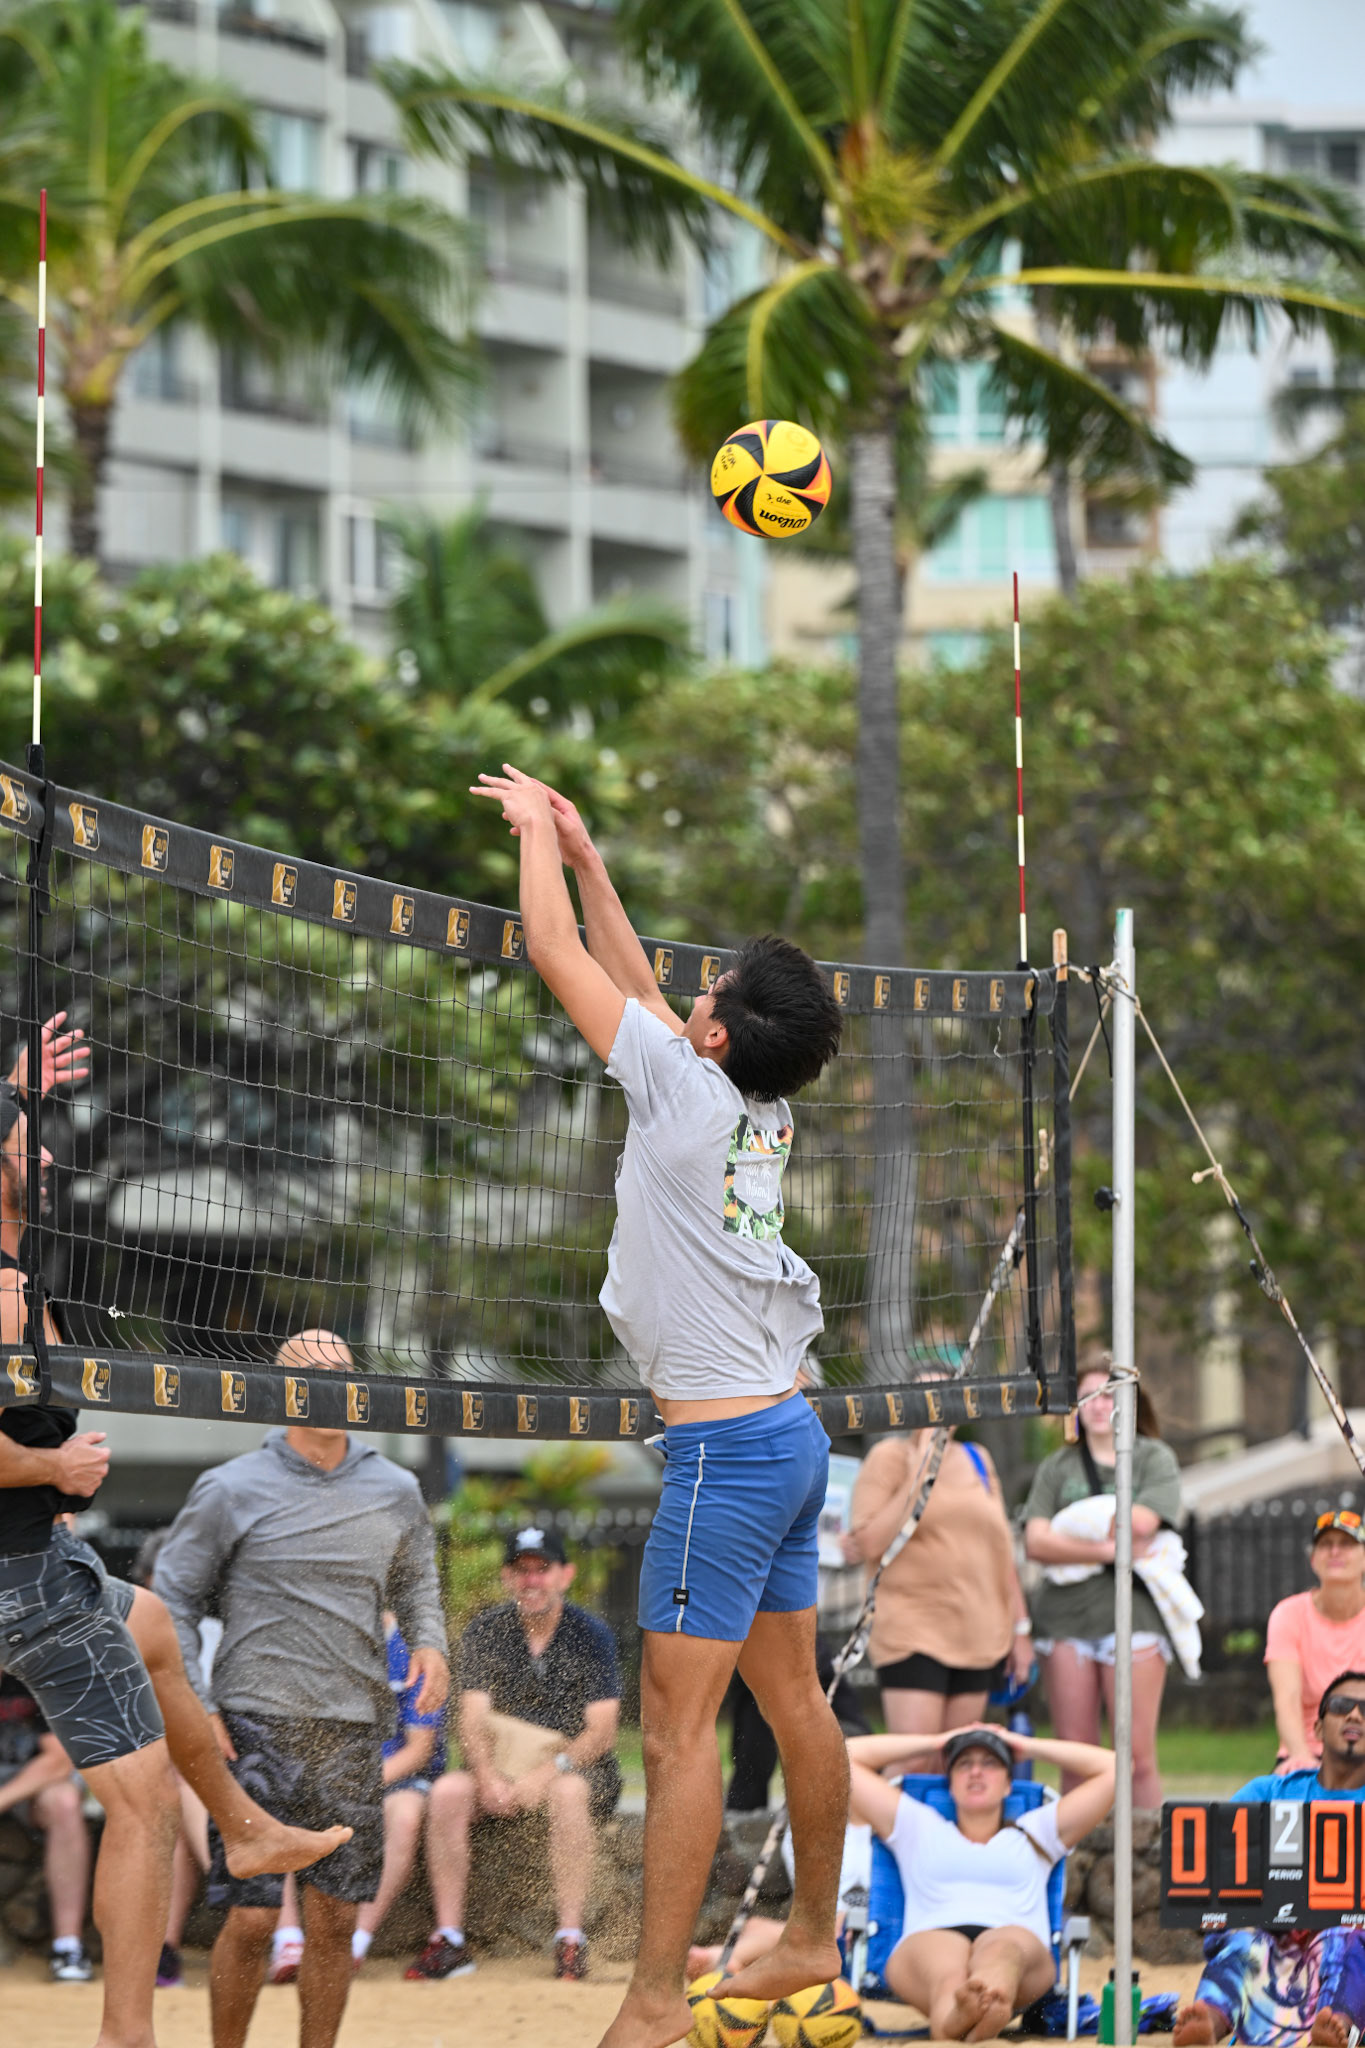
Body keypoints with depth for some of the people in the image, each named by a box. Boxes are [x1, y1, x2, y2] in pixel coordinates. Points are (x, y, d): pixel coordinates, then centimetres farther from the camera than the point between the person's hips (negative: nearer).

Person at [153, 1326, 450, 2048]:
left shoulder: (395, 1492, 10)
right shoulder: (231, 1490, -1)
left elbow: (415, 1581, 25)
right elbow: (173, 1599, 3)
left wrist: (428, 1641, 3)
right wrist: (194, 1707, -6)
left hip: (353, 1730, 4)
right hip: (258, 1725, -4)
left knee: (334, 1921, 4)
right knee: (252, 1919, -8)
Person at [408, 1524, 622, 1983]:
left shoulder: (590, 1635, -5)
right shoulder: (485, 1631, 2)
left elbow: (602, 1732, -12)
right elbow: (473, 1720, -6)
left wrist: (550, 1770, -28)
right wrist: (488, 1777, -26)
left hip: (580, 1766, -3)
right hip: (501, 1765, 3)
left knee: (567, 1792, -37)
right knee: (448, 1792, -26)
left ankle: (571, 1940, -35)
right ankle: (449, 1940, -25)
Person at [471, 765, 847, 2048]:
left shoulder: (686, 1087, -14)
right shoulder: (763, 1110, 6)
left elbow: (556, 954, -7)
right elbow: (634, 983, 21)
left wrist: (535, 834, 7)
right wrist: (583, 853, 24)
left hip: (725, 1451, -9)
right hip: (793, 1437, 9)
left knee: (676, 1726, -8)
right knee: (794, 1701, 16)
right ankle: (814, 1941, 26)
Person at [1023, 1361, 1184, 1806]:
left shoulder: (1155, 1459, 10)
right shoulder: (1057, 1468, 16)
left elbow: (1142, 1521, -8)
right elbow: (1036, 1542, 2)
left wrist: (1074, 1528, 2)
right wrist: (1108, 1548, -10)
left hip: (1132, 1610, -3)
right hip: (1065, 1614, 3)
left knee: (1137, 1756, -9)